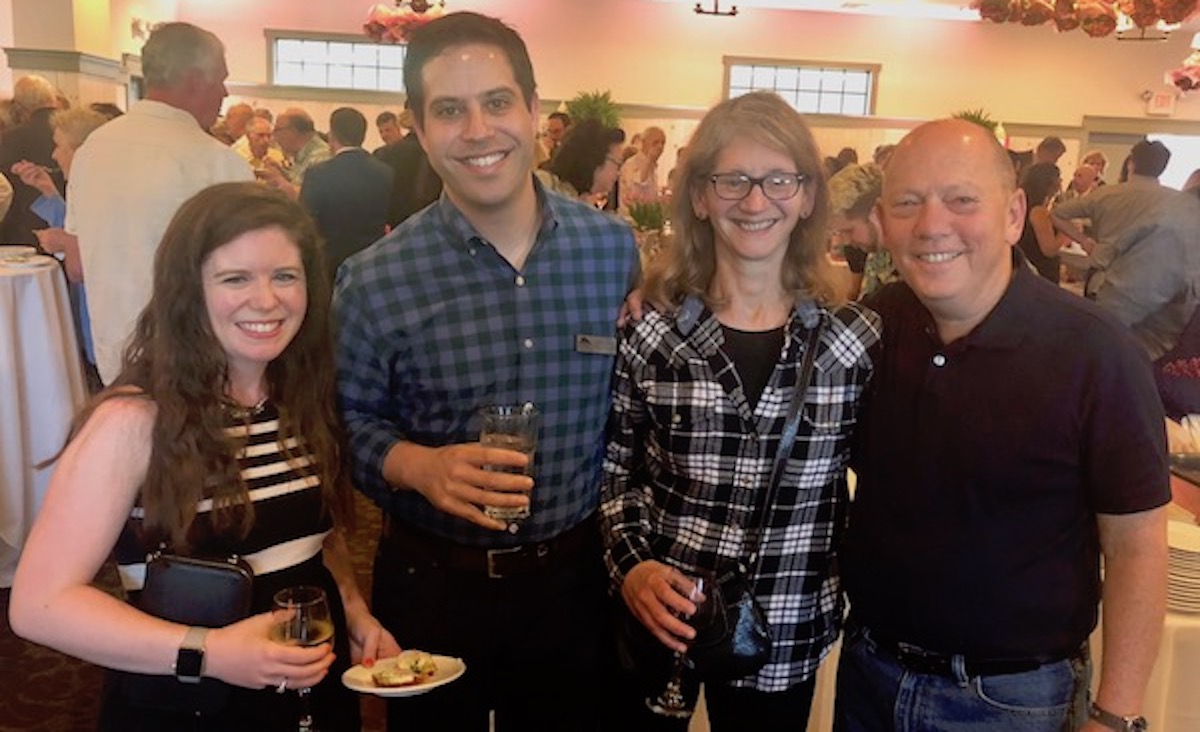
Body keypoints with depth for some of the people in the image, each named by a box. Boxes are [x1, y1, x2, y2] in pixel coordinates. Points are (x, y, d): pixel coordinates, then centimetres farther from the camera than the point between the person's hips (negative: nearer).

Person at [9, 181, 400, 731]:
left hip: (316, 685, 5)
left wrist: (355, 613, -4)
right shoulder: (134, 422, -19)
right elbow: (40, 604, -20)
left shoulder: (305, 400, -2)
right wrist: (207, 652, -30)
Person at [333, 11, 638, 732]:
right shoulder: (375, 279, -13)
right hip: (432, 584, -1)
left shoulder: (614, 248, -6)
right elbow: (350, 423, -4)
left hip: (574, 575, 2)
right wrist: (418, 465, -24)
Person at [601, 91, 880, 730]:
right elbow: (612, 473, 0)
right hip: (659, 622, 0)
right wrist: (631, 566, -14)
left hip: (786, 637, 1)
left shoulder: (856, 339, -7)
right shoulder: (648, 331, -9)